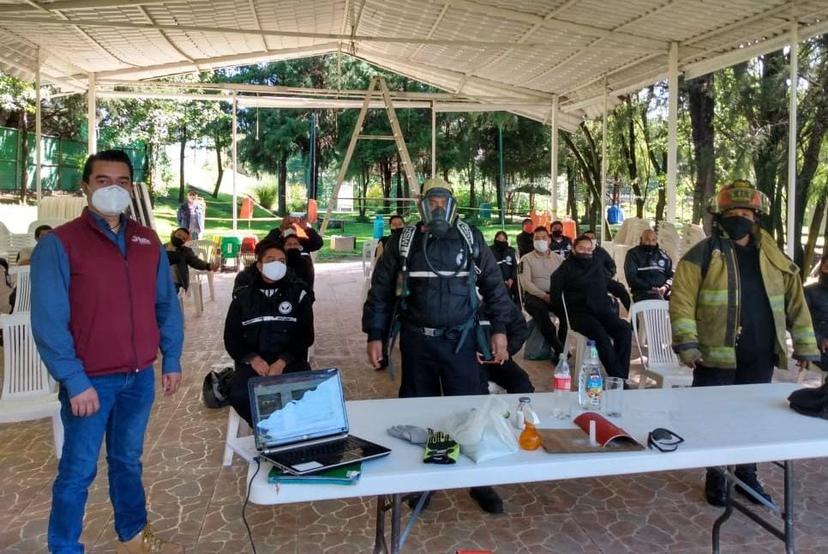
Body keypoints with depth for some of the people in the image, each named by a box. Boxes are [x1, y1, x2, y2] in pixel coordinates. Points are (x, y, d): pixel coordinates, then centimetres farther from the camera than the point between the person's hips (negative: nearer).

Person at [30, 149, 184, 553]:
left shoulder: (148, 242, 6)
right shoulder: (58, 244, -10)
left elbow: (167, 305, 10)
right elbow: (48, 322, -14)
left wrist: (171, 360, 6)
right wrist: (74, 381, -17)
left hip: (140, 377, 5)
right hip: (91, 381, -5)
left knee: (128, 460, 20)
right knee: (78, 471, 7)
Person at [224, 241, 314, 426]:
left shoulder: (298, 293, 7)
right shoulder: (243, 296, 11)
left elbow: (306, 335, 1)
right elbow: (231, 337, 7)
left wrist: (282, 362, -15)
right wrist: (252, 358, -12)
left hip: (289, 360, -1)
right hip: (253, 361, 1)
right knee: (239, 395, -29)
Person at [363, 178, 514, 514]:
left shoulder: (471, 239, 2)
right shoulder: (403, 242, 1)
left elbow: (493, 284, 6)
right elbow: (381, 290, 5)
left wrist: (499, 329, 1)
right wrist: (374, 335, 2)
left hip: (460, 340, 0)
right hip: (417, 341, 1)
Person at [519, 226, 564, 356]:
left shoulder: (557, 258, 16)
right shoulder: (527, 259, 5)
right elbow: (525, 283, -7)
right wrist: (544, 295, -18)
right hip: (534, 295, -3)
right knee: (540, 310, -37)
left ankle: (561, 348, -16)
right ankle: (559, 348, -29)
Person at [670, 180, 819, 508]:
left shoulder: (774, 258, 9)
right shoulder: (702, 255, -5)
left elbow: (794, 301, 14)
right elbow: (682, 301, -11)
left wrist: (804, 345, 11)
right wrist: (687, 344, -19)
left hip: (759, 357, 4)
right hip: (715, 356, -4)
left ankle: (747, 475, 33)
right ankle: (715, 477, 24)